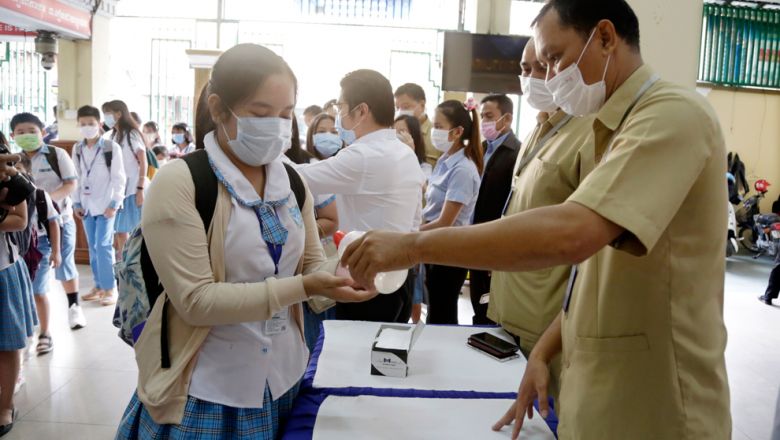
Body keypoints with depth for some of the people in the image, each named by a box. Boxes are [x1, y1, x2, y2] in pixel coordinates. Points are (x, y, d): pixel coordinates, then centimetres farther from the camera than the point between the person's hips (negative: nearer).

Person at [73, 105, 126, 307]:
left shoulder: (112, 147, -7)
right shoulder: (77, 149, 9)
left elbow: (119, 179, -7)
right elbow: (77, 178, 14)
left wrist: (114, 204, -11)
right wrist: (77, 203, 8)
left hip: (105, 205, -5)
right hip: (86, 205, 5)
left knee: (103, 246, -9)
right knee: (93, 248, 9)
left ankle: (110, 288, -1)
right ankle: (99, 286, 18)